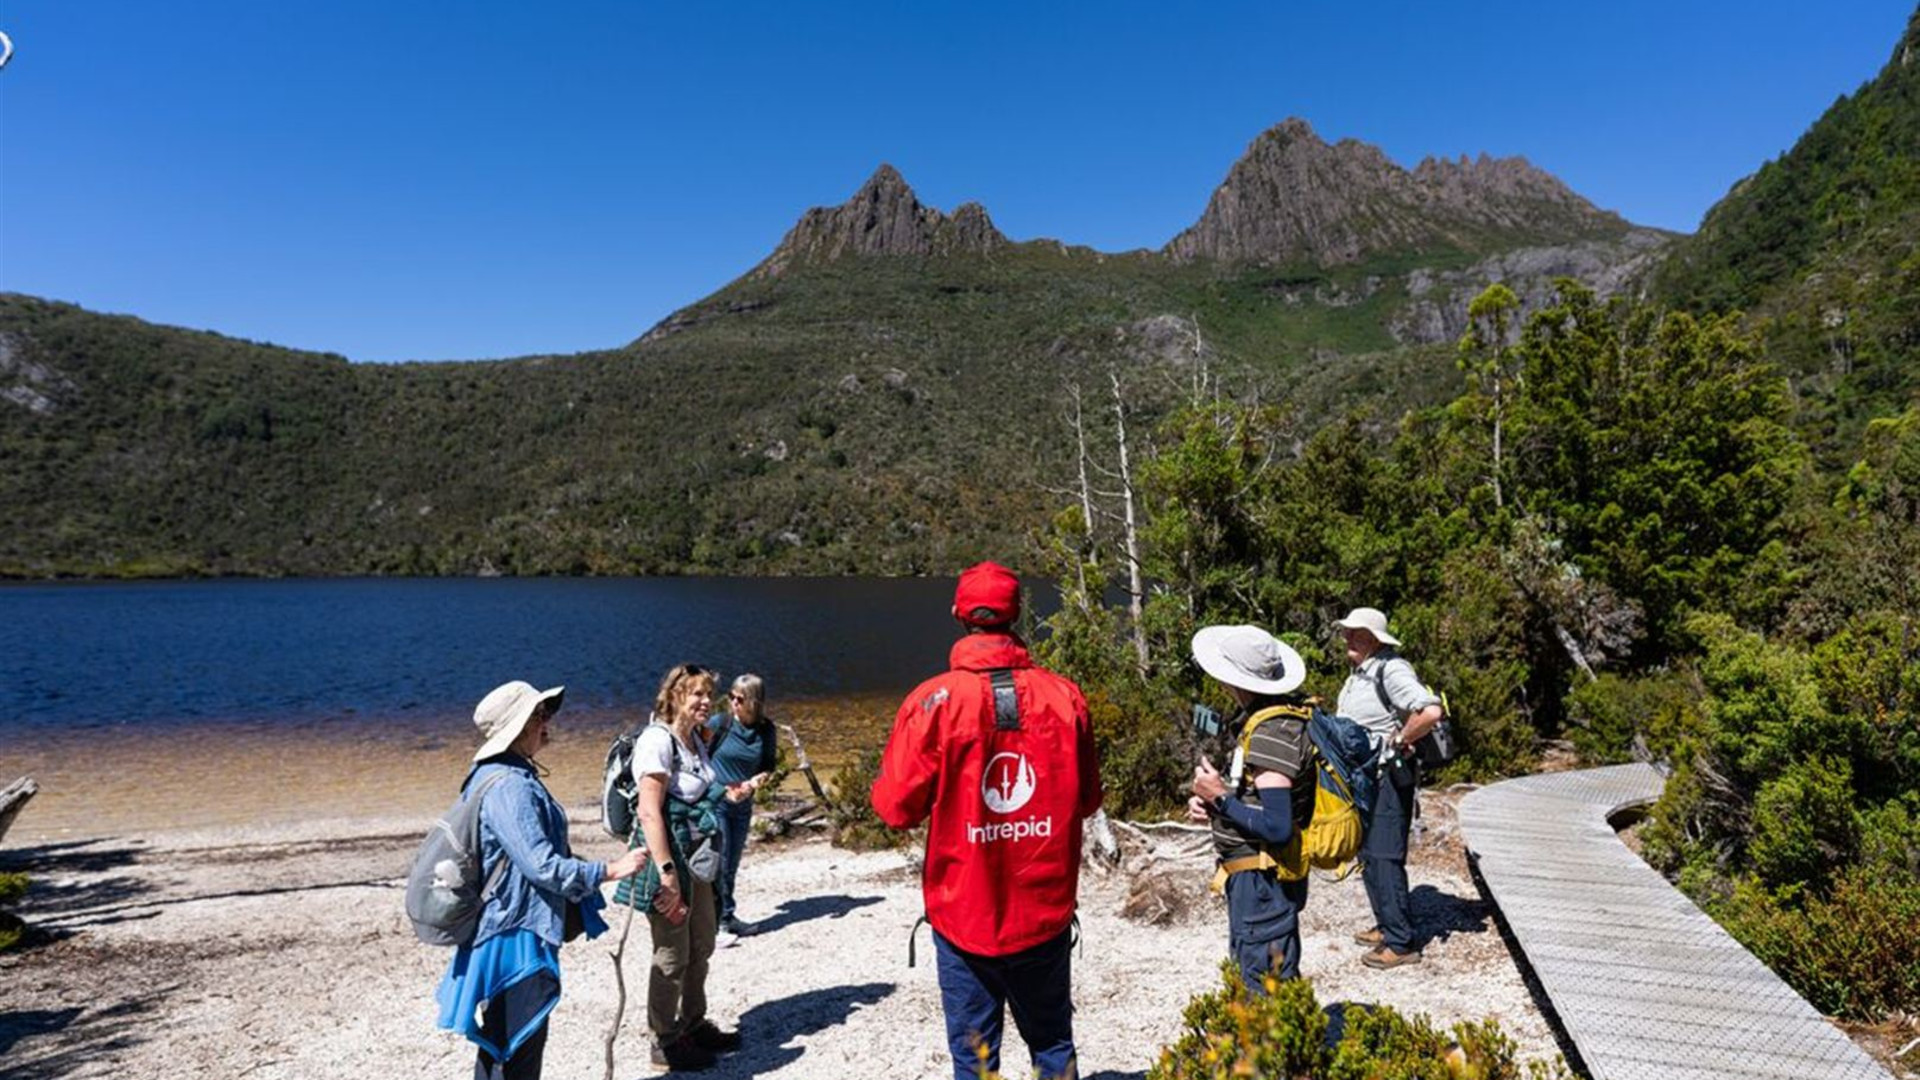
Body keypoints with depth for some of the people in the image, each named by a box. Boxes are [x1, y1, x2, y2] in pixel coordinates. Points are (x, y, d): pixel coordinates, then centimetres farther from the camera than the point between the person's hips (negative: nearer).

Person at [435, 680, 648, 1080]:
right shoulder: (509, 786, -24)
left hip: (508, 929, 10)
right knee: (519, 1046, 2)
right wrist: (609, 871, -18)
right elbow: (543, 865, -27)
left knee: (500, 1042, 22)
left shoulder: (498, 776, 9)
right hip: (514, 933, -10)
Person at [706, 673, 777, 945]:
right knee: (718, 863, -4)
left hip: (742, 804, 4)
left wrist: (756, 780, -14)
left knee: (732, 864, 15)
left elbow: (768, 765, 4)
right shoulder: (720, 722, -13)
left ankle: (727, 918, 29)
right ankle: (716, 923, 6)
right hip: (714, 802, -4)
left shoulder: (766, 730, -4)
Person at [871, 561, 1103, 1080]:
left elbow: (896, 807, -10)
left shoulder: (934, 701, -15)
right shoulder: (1063, 695, -7)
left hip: (965, 917, -2)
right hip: (1046, 915, 2)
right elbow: (1087, 798, 3)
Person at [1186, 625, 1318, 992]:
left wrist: (1221, 797, -18)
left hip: (1262, 879, -10)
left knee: (1266, 993, 0)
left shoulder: (1272, 732, -24)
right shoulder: (1271, 718, 7)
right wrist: (1214, 806, 3)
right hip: (1258, 878, 10)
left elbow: (1278, 827, -28)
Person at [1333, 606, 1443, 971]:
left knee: (1384, 857, -8)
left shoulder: (1391, 670, -19)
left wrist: (1398, 742, -22)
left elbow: (1431, 711, -33)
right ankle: (1387, 926, 30)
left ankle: (1401, 943, 0)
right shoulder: (1359, 673, 12)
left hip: (1388, 777, -10)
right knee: (1369, 855, 17)